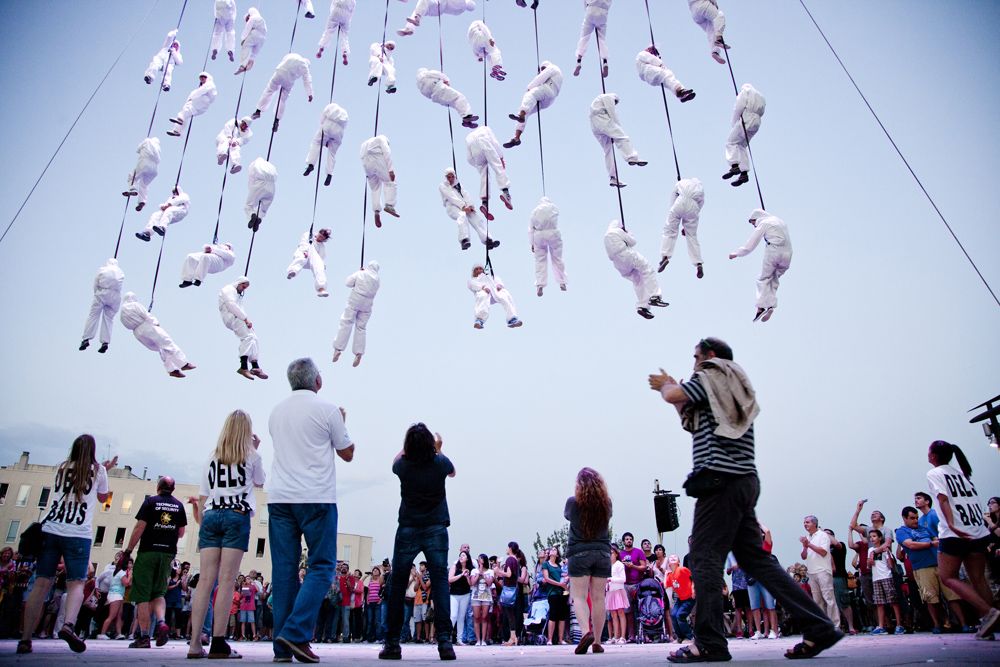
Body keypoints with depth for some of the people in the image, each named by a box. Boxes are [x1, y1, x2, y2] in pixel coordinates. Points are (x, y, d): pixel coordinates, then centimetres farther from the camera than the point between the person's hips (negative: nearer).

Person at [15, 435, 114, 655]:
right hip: (78, 534, -3)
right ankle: (68, 625, -26)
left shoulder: (62, 468, 16)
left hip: (50, 529, 3)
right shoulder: (98, 470, 7)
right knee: (76, 583, -3)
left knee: (42, 583, 5)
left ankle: (25, 639, 3)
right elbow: (103, 498, 22)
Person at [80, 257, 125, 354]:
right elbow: (120, 286, 12)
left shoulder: (101, 270, 11)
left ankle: (86, 339, -9)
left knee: (93, 315, 1)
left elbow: (95, 285, 8)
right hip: (116, 296, 2)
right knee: (108, 318, 6)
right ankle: (105, 342, -3)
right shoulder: (121, 272, 18)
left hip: (102, 293, -2)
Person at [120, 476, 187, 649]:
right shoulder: (179, 505, 9)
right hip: (168, 554, 3)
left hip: (148, 552, -3)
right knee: (159, 592, 13)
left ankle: (144, 637, -1)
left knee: (142, 595, 2)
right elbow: (181, 533, 13)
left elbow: (139, 528, -9)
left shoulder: (150, 501, -2)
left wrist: (128, 551, -4)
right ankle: (161, 622, -10)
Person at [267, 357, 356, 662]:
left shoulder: (276, 412, 12)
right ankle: (295, 633, -10)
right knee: (321, 566, 2)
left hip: (279, 498, 5)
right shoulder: (326, 410, -4)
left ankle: (282, 647, 7)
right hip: (316, 498, -5)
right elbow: (347, 453, 5)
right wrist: (341, 422, 19)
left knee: (284, 570, 6)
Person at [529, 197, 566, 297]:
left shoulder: (535, 210, 9)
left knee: (540, 260, 3)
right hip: (553, 233, -1)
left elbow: (531, 228, 7)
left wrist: (532, 243, 9)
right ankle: (562, 283, 15)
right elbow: (556, 220, 13)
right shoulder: (554, 207, 4)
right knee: (557, 258, 10)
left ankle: (540, 285, -6)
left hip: (539, 235, 1)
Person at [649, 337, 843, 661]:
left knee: (705, 558, -8)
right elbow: (693, 420, 29)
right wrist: (670, 385, 27)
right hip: (744, 480, 9)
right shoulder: (736, 386, 27)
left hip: (720, 479, -9)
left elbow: (673, 395, -11)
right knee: (754, 558, 10)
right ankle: (818, 628, 9)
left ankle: (708, 643, -7)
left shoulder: (710, 377, 1)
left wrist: (665, 384, 12)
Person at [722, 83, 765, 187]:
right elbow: (761, 112, 17)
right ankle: (744, 173, 3)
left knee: (731, 142, -3)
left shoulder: (745, 91, 5)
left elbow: (739, 108, -7)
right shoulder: (761, 97, 28)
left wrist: (734, 123, -1)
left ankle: (734, 166, -21)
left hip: (745, 121, -8)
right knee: (742, 146, 12)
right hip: (756, 123, 8)